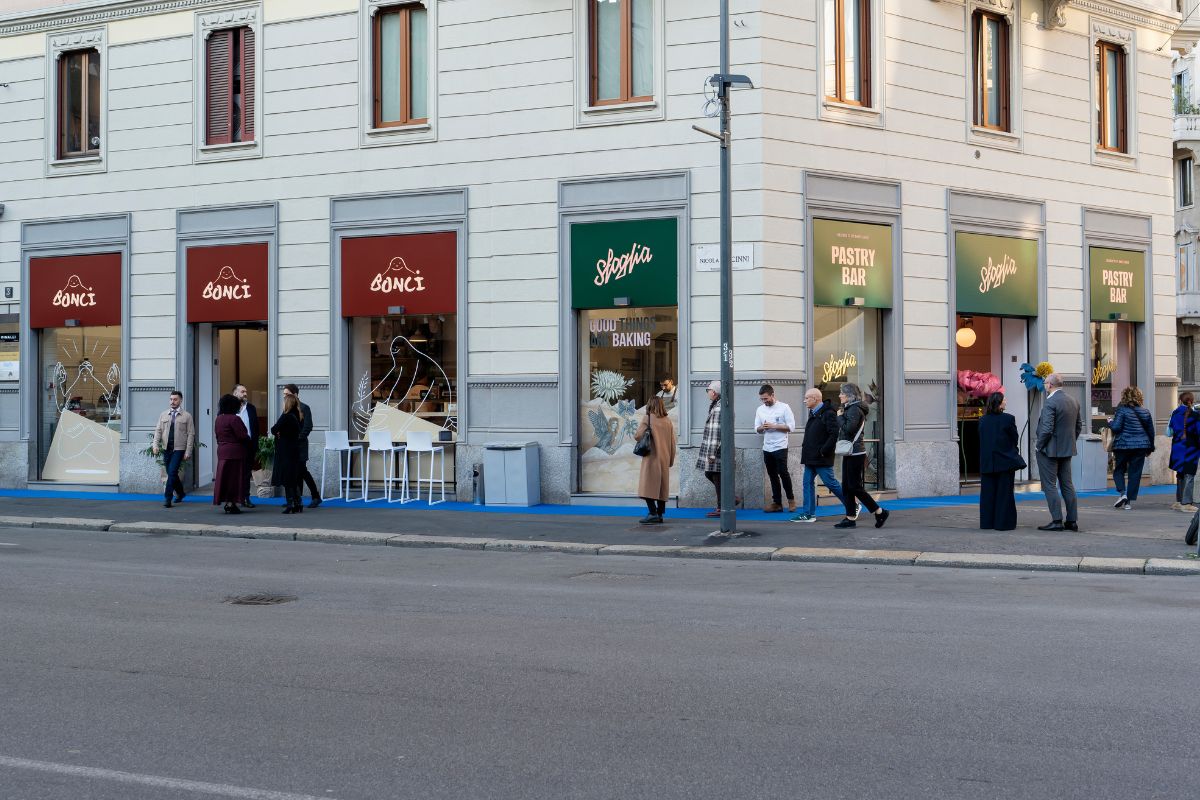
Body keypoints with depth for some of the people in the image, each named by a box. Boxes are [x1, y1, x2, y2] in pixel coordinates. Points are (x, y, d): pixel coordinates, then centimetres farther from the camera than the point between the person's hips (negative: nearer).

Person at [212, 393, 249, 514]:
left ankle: (227, 503, 14)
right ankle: (231, 504, -4)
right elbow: (243, 436, -18)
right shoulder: (234, 419, -16)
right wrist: (248, 438, 2)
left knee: (224, 476, 10)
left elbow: (216, 436, 15)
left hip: (222, 451, 8)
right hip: (235, 452, -8)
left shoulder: (218, 419, 10)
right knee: (234, 477, -3)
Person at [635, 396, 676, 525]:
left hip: (651, 459, -5)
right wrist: (671, 461, 17)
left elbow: (637, 436, -16)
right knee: (662, 487, 11)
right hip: (664, 460, 5)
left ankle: (653, 513, -17)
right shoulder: (668, 422, 7)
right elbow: (673, 443, 9)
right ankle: (660, 514, 12)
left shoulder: (648, 419, -7)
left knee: (648, 487, -6)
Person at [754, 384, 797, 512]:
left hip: (780, 447, -5)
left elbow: (791, 427, -8)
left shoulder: (784, 407, -5)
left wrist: (774, 426, -16)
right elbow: (756, 429, 12)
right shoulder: (760, 409, 10)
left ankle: (791, 499, 9)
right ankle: (777, 503, 12)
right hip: (767, 448, 5)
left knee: (783, 473, -8)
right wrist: (761, 428, -11)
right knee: (773, 476, 7)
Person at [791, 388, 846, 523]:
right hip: (811, 458, 9)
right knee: (808, 483, 7)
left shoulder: (828, 414, -15)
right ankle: (808, 513, 10)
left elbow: (834, 435, -22)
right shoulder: (813, 413, 15)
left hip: (821, 458, -9)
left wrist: (823, 451, -21)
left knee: (831, 483, -3)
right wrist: (805, 447, 12)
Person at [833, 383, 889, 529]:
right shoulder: (850, 408, 17)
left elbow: (849, 428, -25)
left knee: (855, 487, -8)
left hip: (855, 453, -10)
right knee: (846, 487, 8)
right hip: (849, 453, 10)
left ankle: (880, 512, 0)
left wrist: (840, 418, -10)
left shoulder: (855, 409, -14)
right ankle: (850, 518, 10)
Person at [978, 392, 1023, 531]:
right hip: (1005, 461, -4)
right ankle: (1003, 522, 4)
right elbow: (1015, 438, -2)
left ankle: (987, 522, 12)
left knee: (987, 492, 9)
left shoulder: (982, 420, 0)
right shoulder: (1008, 419, -12)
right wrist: (1013, 450, 17)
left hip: (987, 462, 4)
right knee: (1004, 492, 4)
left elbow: (982, 440, 6)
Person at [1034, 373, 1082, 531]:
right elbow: (1079, 425, 15)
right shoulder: (1074, 401, 8)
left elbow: (1047, 429, -22)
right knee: (1067, 484, 12)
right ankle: (1072, 520, 13)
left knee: (1050, 485, -2)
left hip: (1050, 450, -8)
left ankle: (1056, 521, -5)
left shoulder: (1050, 402, -18)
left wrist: (1039, 446, -10)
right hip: (1067, 450, 8)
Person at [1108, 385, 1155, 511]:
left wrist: (1110, 422, 7)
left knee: (1119, 470, 11)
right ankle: (1129, 502, 4)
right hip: (1141, 446, 4)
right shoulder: (1145, 412, 7)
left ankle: (1122, 493, -11)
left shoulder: (1122, 410, -9)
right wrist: (1150, 447, 23)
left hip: (1123, 445, -4)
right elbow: (1151, 431, 13)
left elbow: (1116, 427, -15)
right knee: (1135, 473, 5)